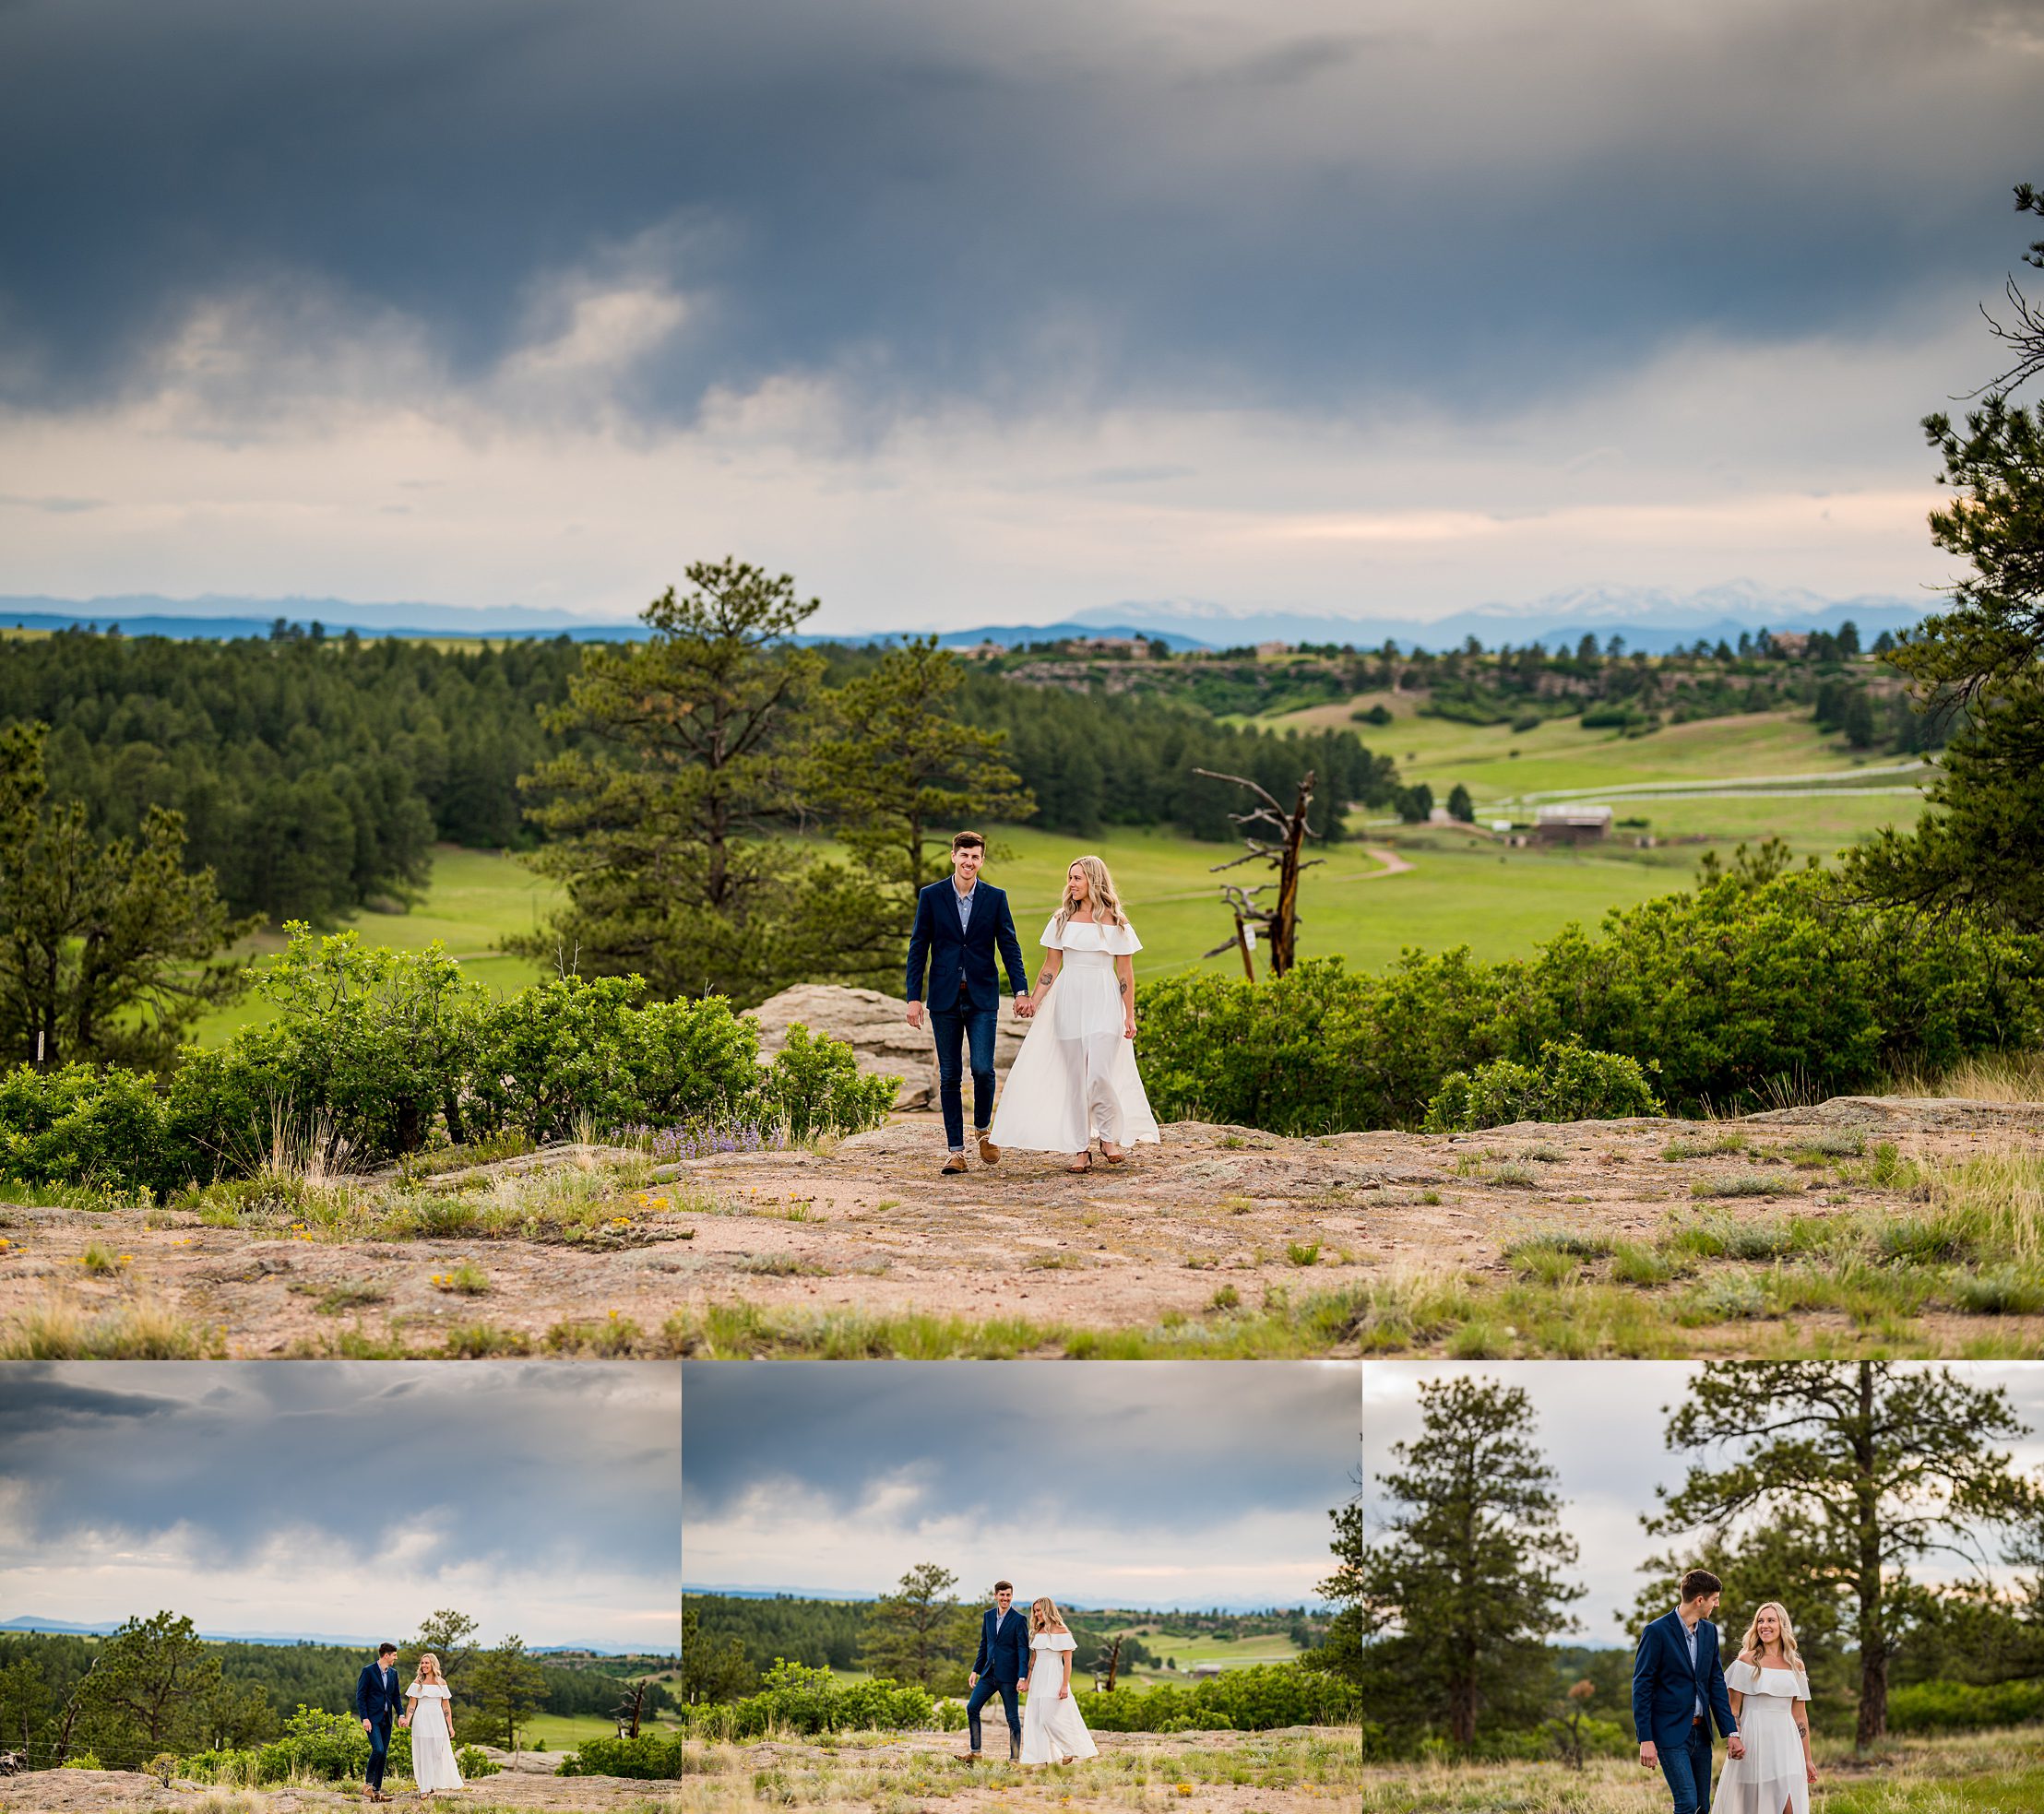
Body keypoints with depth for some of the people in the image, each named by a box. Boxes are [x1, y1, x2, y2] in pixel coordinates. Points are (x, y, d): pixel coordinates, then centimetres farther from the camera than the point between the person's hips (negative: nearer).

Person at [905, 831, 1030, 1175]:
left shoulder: (995, 898, 4)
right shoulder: (931, 897, 2)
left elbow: (1009, 946, 4)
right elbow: (918, 948, 3)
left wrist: (1021, 989, -7)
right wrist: (914, 997, -3)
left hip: (982, 998, 0)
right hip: (945, 998, 0)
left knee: (982, 1069, -12)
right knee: (949, 1077, 2)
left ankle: (983, 1130, 14)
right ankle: (956, 1150, 7)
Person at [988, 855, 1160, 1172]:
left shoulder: (1115, 922, 2)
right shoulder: (1062, 920, 9)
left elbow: (1126, 973, 4)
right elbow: (1051, 967, 10)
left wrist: (1130, 1016, 1)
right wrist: (1033, 1001, 0)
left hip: (1103, 1002, -3)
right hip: (1069, 1001, 3)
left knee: (1099, 1073, -15)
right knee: (1075, 1077, 2)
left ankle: (1110, 1135, 6)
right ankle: (1081, 1149, 6)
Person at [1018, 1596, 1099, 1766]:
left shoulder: (1061, 1632, -7)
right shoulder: (1037, 1632, 12)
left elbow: (1068, 1661, -10)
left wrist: (1065, 1685, -15)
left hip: (1053, 1678, -7)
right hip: (1038, 1679, 7)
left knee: (1050, 1718, -11)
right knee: (1036, 1718, 2)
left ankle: (1071, 1750, 4)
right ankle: (1044, 1757, 6)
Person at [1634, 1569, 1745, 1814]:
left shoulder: (1709, 1631, 10)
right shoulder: (1657, 1632, -11)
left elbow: (1716, 1683, 12)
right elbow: (1642, 1688, -10)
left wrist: (1731, 1732, 4)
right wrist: (1645, 1740, -14)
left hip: (1700, 1734, 7)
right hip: (1671, 1733, -7)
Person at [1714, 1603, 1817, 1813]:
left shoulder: (1795, 1666, 11)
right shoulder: (1747, 1660, 1)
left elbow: (1800, 1715, 15)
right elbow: (1733, 1709, 0)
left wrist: (1808, 1759, 15)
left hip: (1786, 1741, 2)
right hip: (1753, 1738, -2)